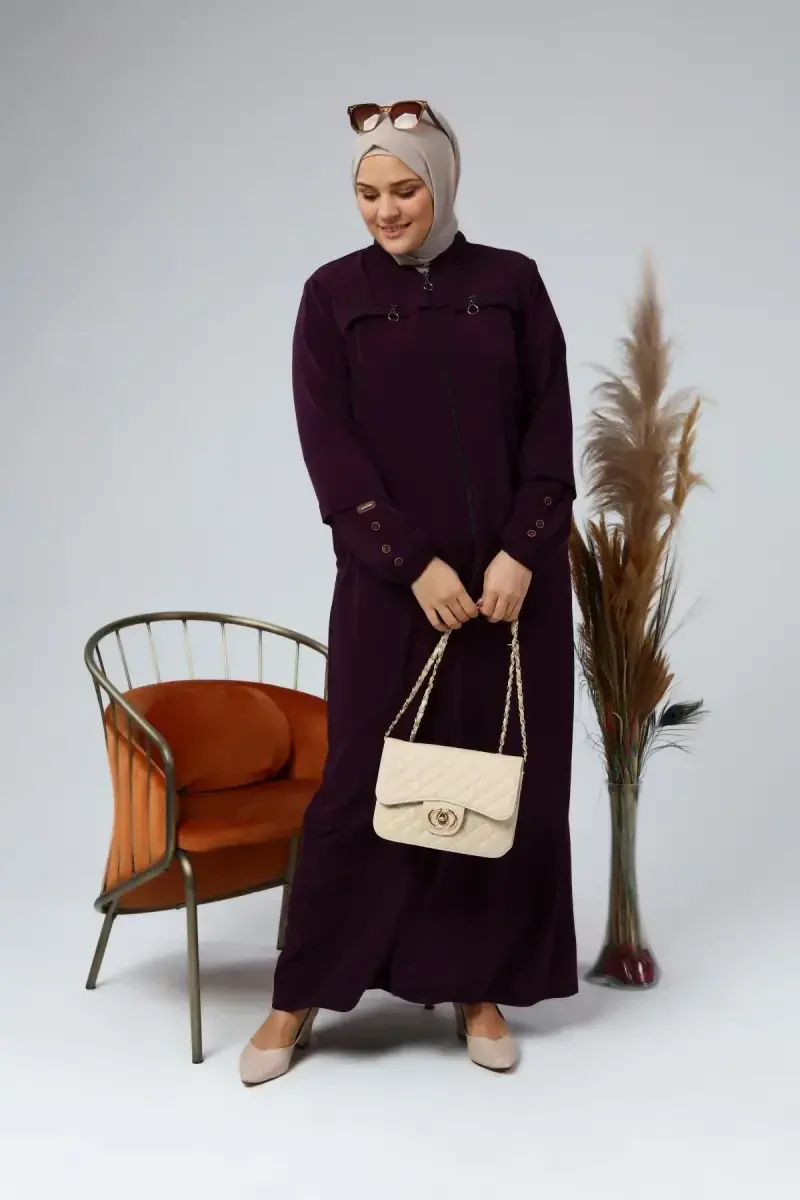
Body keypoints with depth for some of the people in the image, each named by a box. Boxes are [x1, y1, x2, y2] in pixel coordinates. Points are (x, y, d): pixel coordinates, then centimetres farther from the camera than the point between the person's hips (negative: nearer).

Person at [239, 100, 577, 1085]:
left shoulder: (512, 283, 5)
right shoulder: (333, 295, 2)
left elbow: (550, 429, 1)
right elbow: (330, 448, -6)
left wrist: (520, 552, -11)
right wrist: (416, 563, -14)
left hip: (514, 576, 2)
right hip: (388, 581, -1)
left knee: (504, 778, 6)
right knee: (365, 778, 1)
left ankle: (480, 986, 22)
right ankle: (300, 995, 16)